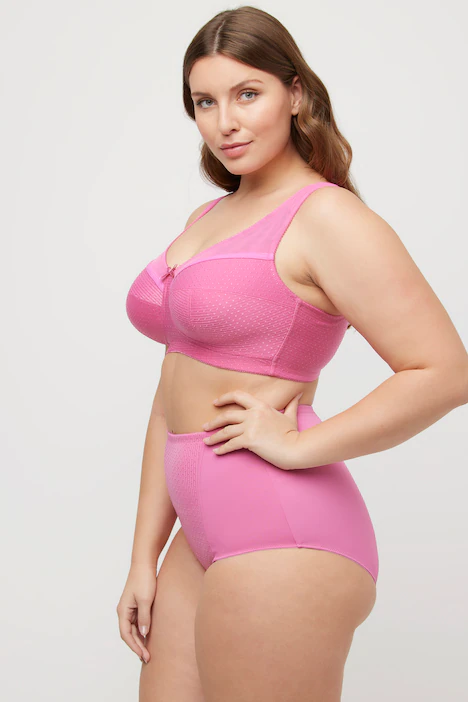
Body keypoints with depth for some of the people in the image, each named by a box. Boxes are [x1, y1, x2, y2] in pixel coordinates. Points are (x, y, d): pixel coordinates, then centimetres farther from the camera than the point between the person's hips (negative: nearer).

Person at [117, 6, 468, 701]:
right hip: (205, 535, 8)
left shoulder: (326, 216, -11)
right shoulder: (206, 218, 14)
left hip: (280, 541, -8)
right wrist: (144, 557, 12)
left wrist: (298, 445, -15)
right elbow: (174, 401, 13)